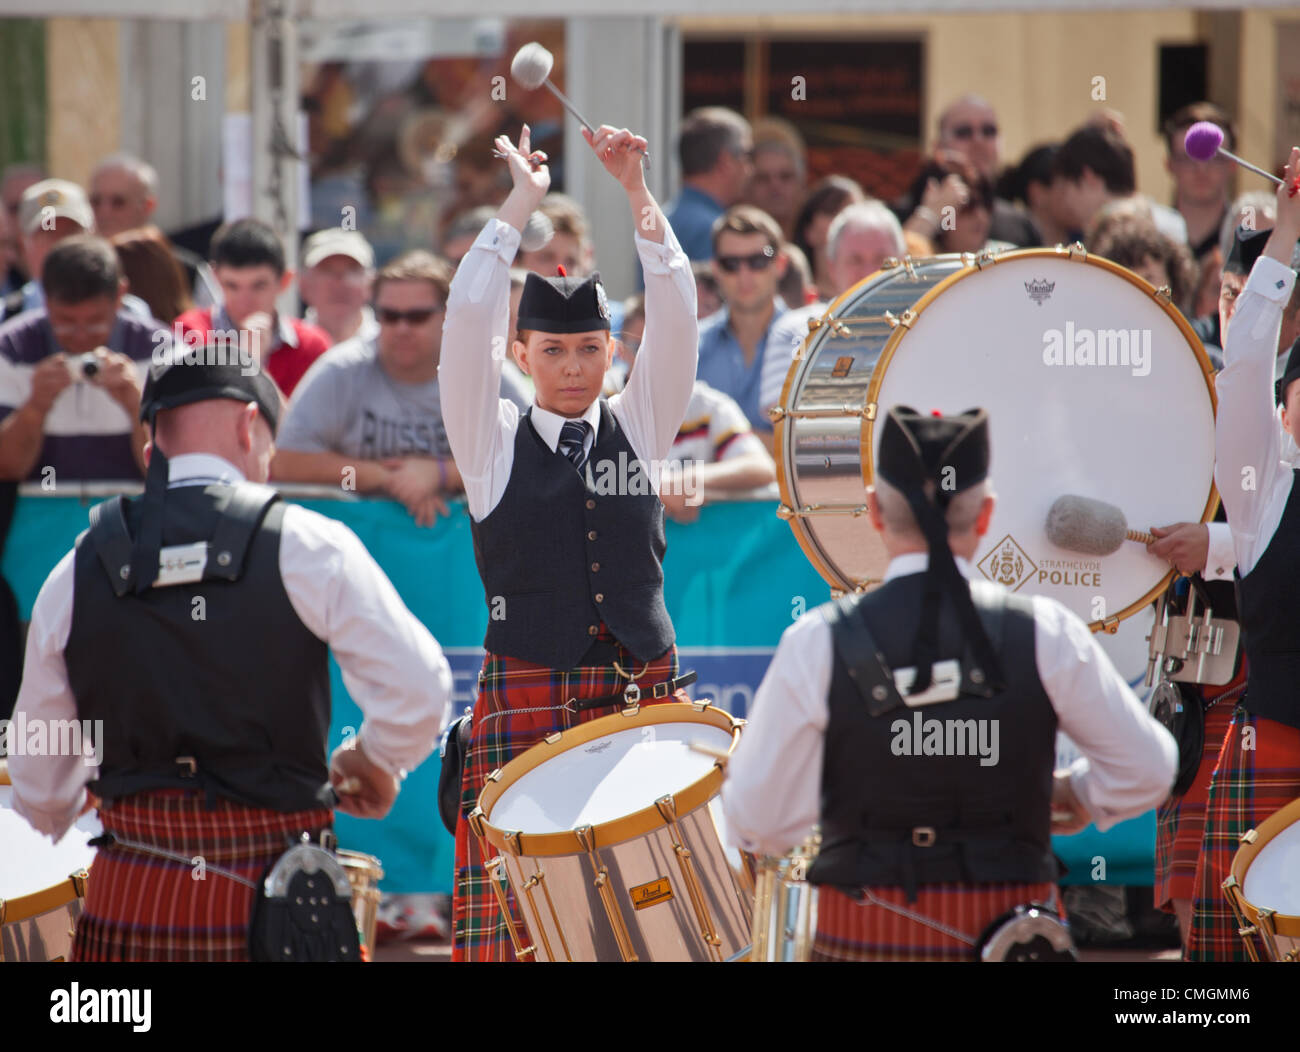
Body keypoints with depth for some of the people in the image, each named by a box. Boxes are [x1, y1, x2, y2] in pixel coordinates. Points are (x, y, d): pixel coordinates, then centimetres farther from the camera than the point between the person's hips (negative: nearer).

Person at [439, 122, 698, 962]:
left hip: (646, 699, 2)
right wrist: (521, 205, -8)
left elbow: (675, 313, 1)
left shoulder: (637, 428, 12)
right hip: (527, 699, -2)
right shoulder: (493, 443, 7)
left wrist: (637, 193, -8)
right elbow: (468, 322, -5)